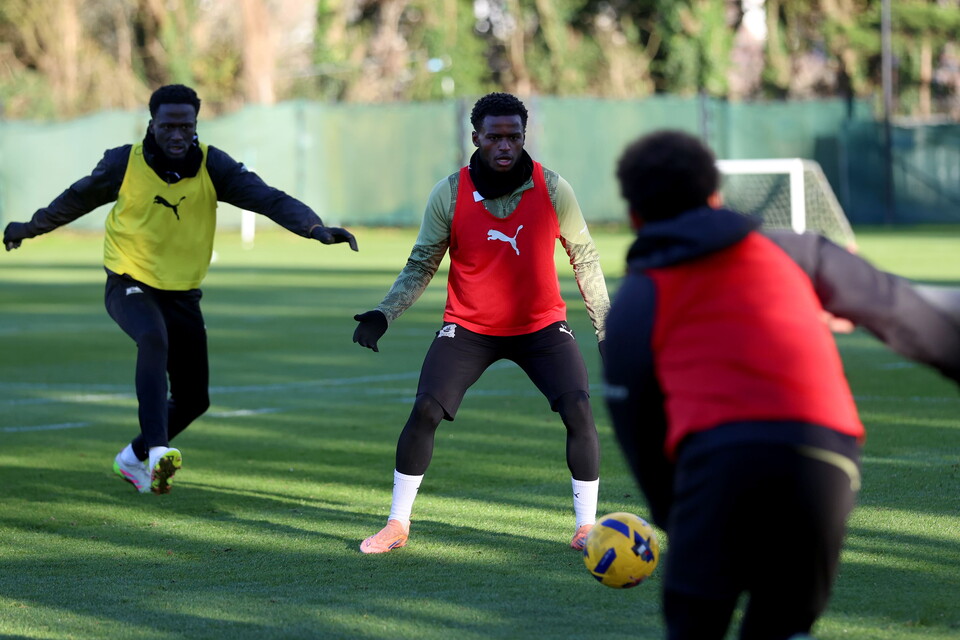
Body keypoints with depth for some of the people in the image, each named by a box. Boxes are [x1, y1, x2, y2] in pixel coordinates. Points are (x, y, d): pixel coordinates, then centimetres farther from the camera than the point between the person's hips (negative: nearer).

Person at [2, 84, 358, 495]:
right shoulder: (124, 163, -10)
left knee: (193, 399, 7)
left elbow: (267, 198, -21)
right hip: (129, 286, -3)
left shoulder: (212, 166, -10)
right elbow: (77, 199, 8)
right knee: (153, 338, -36)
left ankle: (134, 458, 34)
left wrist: (315, 228, -37)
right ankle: (157, 449, -45)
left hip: (182, 294, 3)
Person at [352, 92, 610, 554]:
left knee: (579, 411, -15)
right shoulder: (449, 194, -12)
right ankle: (397, 524, 3)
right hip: (468, 327, 0)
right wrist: (384, 314, -16)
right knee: (425, 411, -13)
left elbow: (584, 259, 1)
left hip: (542, 325, 0)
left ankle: (586, 527, 0)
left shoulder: (552, 189, -11)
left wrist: (604, 326, 1)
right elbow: (421, 264, -3)